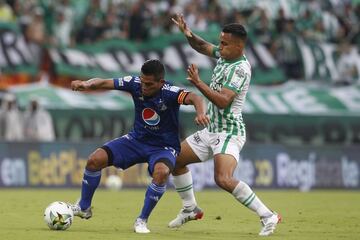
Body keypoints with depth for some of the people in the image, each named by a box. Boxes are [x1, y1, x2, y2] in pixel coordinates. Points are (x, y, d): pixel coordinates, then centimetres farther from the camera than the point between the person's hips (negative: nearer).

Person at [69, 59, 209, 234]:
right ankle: (84, 208, 12)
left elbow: (195, 98, -44)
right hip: (137, 139, 4)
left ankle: (142, 221, -16)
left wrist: (201, 112, -67)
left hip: (164, 146, -4)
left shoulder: (169, 93, -27)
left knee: (161, 172, -37)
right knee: (95, 159, -11)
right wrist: (86, 84, -35)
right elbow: (104, 83, -13)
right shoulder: (135, 83, -14)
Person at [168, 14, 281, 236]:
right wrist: (188, 34, 0)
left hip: (230, 132, -10)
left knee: (223, 180, -29)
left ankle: (268, 216, -22)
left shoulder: (240, 68, -21)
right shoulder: (225, 55, 4)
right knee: (176, 160, 17)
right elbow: (203, 47, 20)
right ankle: (190, 209, 31)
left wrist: (198, 83, -31)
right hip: (211, 130, 10)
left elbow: (223, 101, -30)